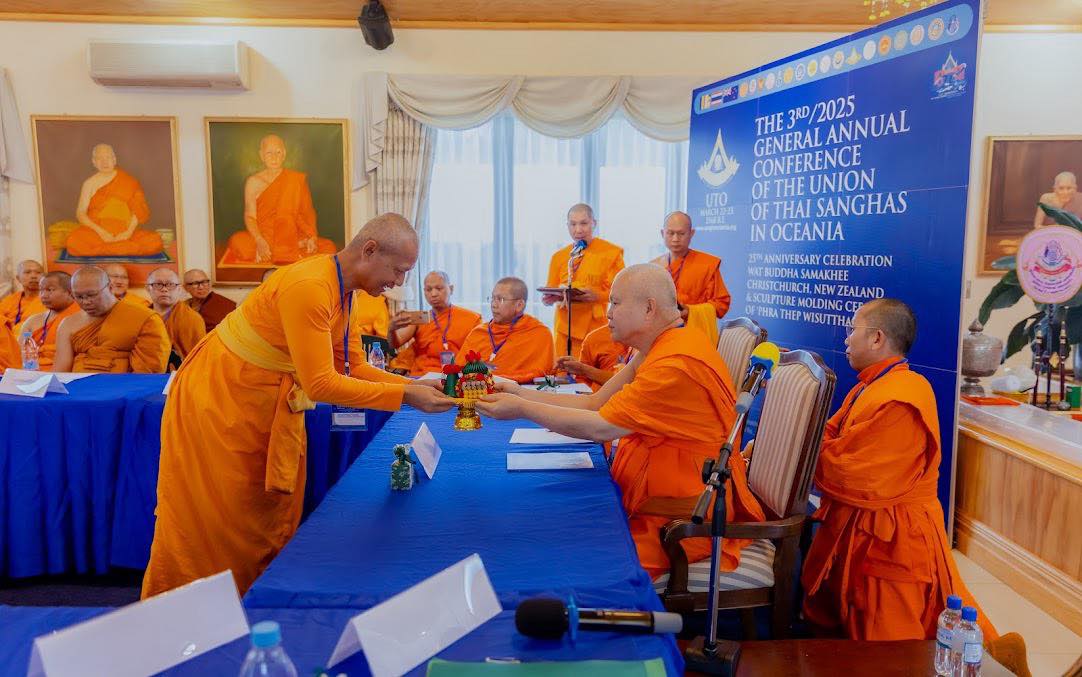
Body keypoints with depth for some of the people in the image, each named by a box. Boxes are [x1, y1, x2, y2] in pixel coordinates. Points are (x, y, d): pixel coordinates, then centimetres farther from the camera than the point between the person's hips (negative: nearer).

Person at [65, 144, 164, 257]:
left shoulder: (127, 181, 8)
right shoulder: (90, 183, 8)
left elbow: (139, 208, 3)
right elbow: (80, 213, 3)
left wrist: (129, 231, -13)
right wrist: (101, 231, -14)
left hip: (124, 233, 1)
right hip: (96, 233, -1)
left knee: (155, 242, -28)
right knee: (73, 243, -34)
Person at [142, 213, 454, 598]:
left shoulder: (342, 290, 0)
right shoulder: (308, 287, -30)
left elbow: (353, 368, 3)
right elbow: (321, 384, -31)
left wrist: (413, 386, -9)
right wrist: (403, 396, -28)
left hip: (270, 407, 9)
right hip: (221, 400, -9)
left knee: (270, 519, 13)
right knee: (212, 522, 4)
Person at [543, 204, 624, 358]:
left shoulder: (612, 252, 2)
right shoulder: (558, 257, 15)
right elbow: (550, 290, 17)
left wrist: (598, 295, -21)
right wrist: (551, 298, -6)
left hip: (599, 328, -3)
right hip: (566, 329, 3)